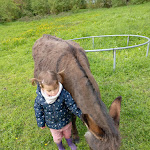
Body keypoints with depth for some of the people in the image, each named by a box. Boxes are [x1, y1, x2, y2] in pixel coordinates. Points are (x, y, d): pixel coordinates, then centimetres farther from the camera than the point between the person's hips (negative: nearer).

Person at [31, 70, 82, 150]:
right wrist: (41, 123, 1)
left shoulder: (64, 94, -34)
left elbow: (72, 105, -21)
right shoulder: (39, 99, -28)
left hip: (66, 121, 0)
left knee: (67, 134, 31)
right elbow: (38, 112, -10)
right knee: (57, 138, 29)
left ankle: (69, 142, 66)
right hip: (53, 124, 1)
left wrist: (82, 114, -17)